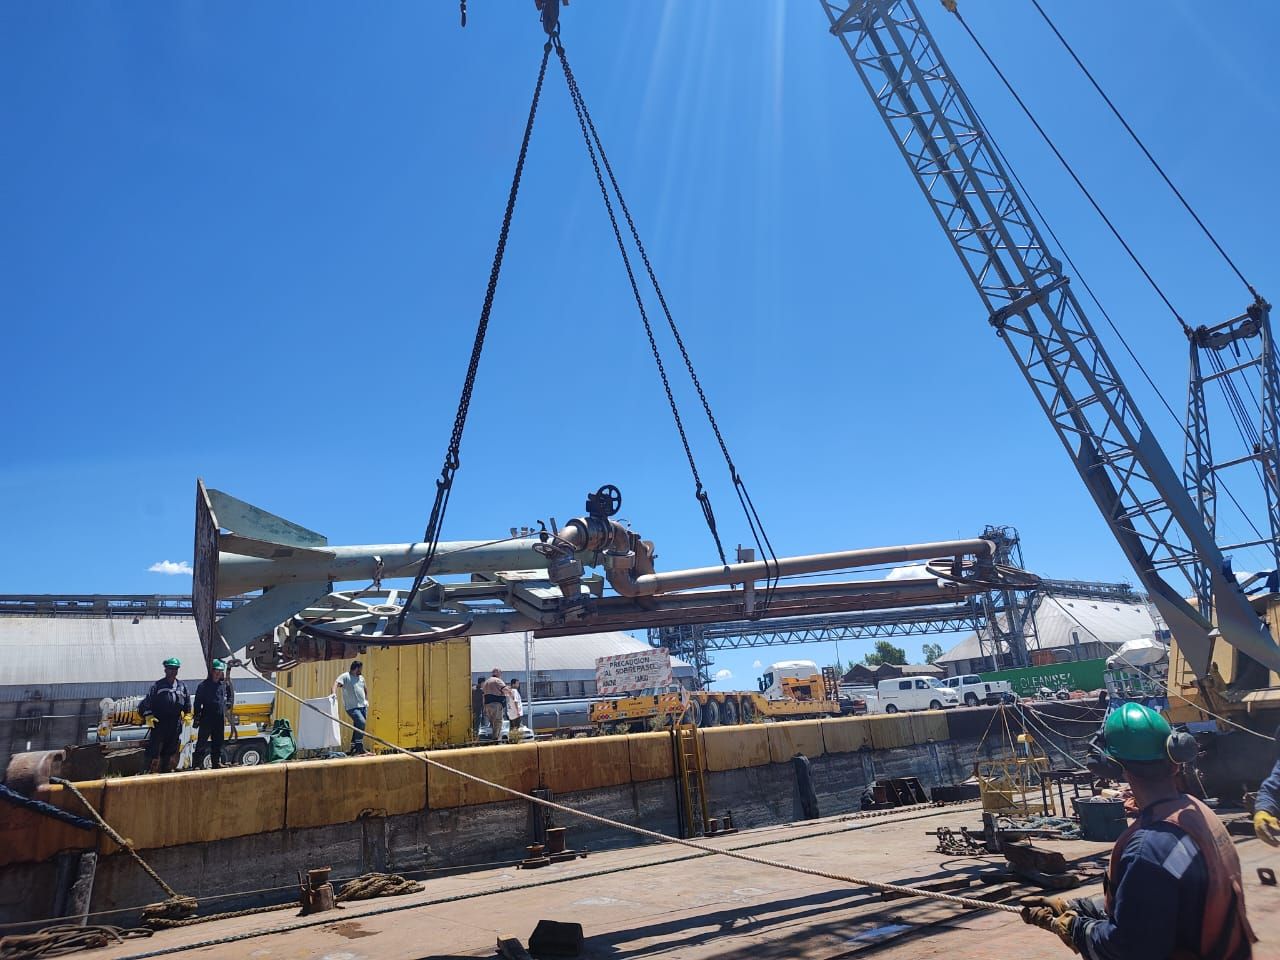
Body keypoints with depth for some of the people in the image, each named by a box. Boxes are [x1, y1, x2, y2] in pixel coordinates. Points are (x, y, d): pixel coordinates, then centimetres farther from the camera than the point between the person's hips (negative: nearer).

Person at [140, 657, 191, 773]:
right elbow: (147, 702, -2)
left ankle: (167, 770, 21)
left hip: (175, 724, 4)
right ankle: (153, 771, 0)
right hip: (159, 723, -4)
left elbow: (187, 703, 18)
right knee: (155, 749, -5)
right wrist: (148, 716, -9)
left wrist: (187, 715, 12)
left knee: (171, 750, 11)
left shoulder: (182, 686, 10)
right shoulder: (157, 685, -2)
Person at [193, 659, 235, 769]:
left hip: (220, 719, 5)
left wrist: (228, 705, 9)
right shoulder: (203, 685, -5)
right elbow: (198, 702, -5)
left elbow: (231, 695, 24)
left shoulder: (224, 684, 7)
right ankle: (197, 764, -6)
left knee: (218, 742, 13)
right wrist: (197, 717, -9)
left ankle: (217, 762, 23)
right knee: (202, 742, -7)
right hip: (206, 718, -5)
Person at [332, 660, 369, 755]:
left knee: (357, 727, 10)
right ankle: (359, 746, -21)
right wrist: (334, 693, -37)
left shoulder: (361, 678, 18)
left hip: (362, 706, 8)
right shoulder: (345, 676, -4)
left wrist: (366, 700, 20)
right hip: (352, 707, -8)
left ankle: (354, 748, 20)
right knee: (361, 722, -24)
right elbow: (337, 683, -19)